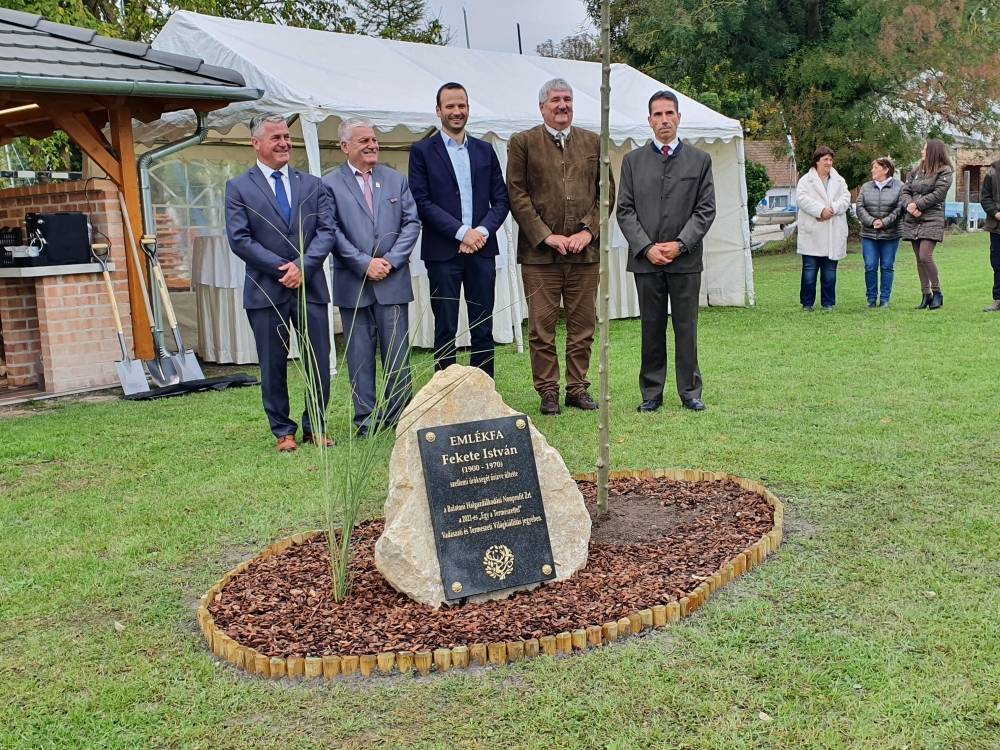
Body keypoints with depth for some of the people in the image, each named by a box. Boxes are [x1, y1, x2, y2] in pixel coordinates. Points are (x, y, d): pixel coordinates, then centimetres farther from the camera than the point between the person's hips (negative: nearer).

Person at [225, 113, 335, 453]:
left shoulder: (312, 184, 11)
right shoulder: (238, 188, 2)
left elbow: (326, 231, 2)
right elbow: (239, 239, -6)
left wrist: (303, 266, -13)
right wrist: (281, 268, -13)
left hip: (310, 287, 2)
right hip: (266, 291, -2)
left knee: (320, 363, 4)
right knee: (273, 366, 5)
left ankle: (315, 427, 19)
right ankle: (283, 431, 18)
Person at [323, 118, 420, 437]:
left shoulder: (396, 180, 11)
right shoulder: (330, 184, 2)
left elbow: (411, 222, 5)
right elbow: (332, 231, -5)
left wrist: (391, 260, -7)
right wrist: (364, 264, -11)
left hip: (393, 280, 2)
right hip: (353, 284, -2)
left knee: (397, 352, 4)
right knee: (360, 355, 4)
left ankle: (400, 414, 13)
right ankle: (366, 419, 12)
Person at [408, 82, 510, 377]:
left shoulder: (485, 150, 12)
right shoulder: (422, 151, 1)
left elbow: (501, 199, 10)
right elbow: (422, 202, -7)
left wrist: (483, 231, -8)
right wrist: (461, 231, -14)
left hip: (482, 250, 3)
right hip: (443, 252, -3)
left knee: (483, 329, 7)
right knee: (445, 330, 3)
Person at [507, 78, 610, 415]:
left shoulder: (593, 142, 13)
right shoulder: (523, 142, 3)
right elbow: (517, 194, -3)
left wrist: (589, 231, -3)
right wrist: (545, 235, -10)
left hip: (585, 251, 3)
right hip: (539, 253, -3)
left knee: (582, 326, 7)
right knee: (542, 327, 1)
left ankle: (577, 388, 19)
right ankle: (548, 391, 11)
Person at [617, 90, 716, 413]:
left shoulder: (700, 160, 7)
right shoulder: (633, 160, 8)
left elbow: (706, 209, 2)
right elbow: (625, 211, 4)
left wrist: (680, 244, -11)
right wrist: (647, 247, -8)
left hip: (686, 259, 0)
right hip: (646, 259, 1)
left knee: (686, 327, 4)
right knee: (651, 328, 6)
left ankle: (690, 392, 13)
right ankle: (651, 393, 13)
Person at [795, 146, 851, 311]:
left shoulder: (839, 180, 15)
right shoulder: (806, 180, 4)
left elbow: (846, 198, 3)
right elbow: (802, 198, -10)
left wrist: (832, 209, -14)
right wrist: (821, 210, -19)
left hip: (833, 234, 3)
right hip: (812, 233, -3)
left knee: (830, 271, 6)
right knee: (809, 269, -1)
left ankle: (828, 303, 13)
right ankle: (807, 303, 6)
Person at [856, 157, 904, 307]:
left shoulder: (899, 187, 0)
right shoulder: (866, 187, 9)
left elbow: (899, 209, -6)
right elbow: (860, 207, 2)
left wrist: (884, 222, -16)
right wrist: (872, 221, -13)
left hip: (890, 234, -2)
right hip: (869, 234, 2)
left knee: (887, 267, 4)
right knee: (870, 267, 0)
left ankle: (885, 298, 11)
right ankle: (871, 297, 10)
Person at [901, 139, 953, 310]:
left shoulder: (944, 171, -1)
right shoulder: (916, 171, 15)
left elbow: (938, 194, -12)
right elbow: (905, 190, 9)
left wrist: (917, 204, -14)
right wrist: (909, 204, -10)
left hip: (932, 220, -6)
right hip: (912, 220, 6)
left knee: (925, 256, -16)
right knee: (919, 259, 6)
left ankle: (937, 292, -2)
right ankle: (926, 294, 13)